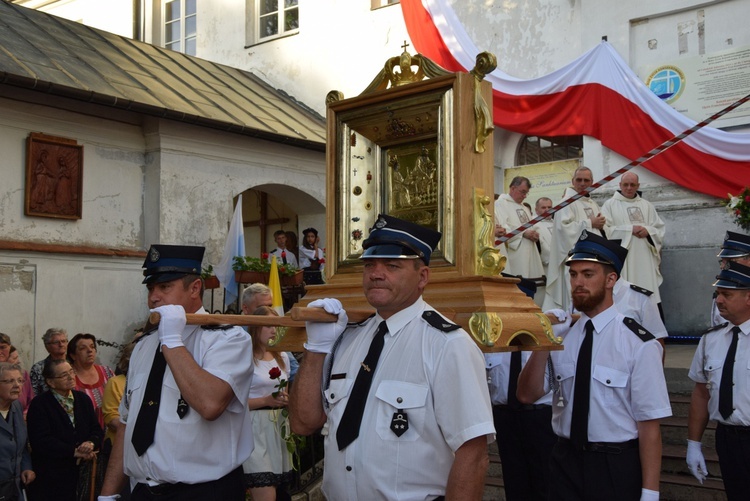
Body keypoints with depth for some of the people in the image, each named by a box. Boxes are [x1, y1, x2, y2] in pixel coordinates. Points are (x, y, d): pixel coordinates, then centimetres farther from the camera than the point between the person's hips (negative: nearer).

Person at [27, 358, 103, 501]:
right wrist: (74, 451, -17)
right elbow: (41, 441, -16)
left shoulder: (83, 399, 10)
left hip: (81, 472, 4)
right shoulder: (39, 404, -6)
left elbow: (97, 430, 9)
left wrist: (91, 444, -13)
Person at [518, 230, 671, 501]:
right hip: (565, 462, 4)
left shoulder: (638, 343, -12)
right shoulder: (561, 336, 2)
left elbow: (649, 425, -12)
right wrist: (541, 346, -15)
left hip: (617, 468, -4)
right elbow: (526, 395, -1)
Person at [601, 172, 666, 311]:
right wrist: (630, 229, -9)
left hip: (645, 260, 3)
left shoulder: (647, 206, 17)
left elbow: (660, 229, 13)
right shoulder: (610, 205, 6)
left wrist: (648, 230, -7)